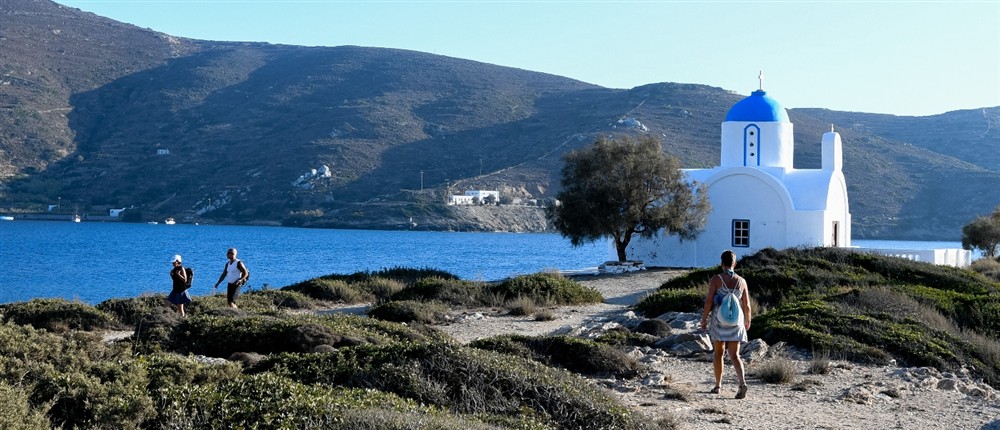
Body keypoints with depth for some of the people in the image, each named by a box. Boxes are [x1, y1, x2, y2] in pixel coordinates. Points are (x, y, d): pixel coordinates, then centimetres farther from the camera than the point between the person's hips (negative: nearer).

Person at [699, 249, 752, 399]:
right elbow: (746, 305, 4)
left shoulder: (716, 279, -8)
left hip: (718, 321, -1)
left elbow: (709, 301, -11)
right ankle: (742, 382, -20)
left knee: (718, 353, 16)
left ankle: (718, 385, 23)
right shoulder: (741, 281, 0)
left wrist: (704, 319, 0)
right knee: (734, 355, 2)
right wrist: (747, 321, 20)